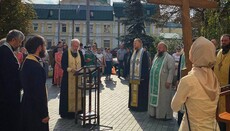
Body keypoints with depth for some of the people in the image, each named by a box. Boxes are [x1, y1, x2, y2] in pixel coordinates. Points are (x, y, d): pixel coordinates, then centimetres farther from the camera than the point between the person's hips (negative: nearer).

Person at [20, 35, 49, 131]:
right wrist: (44, 114, -19)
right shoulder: (36, 66, -24)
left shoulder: (27, 62, 6)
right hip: (35, 109, -10)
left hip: (27, 105, 10)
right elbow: (39, 93, -25)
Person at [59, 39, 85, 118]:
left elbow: (83, 64, 12)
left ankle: (77, 110, 16)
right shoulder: (66, 53, -6)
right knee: (68, 95, -1)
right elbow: (63, 65, -10)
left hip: (78, 77, 4)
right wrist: (71, 69, -26)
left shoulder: (80, 53, 8)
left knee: (78, 94, 6)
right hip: (68, 78, -4)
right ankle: (67, 112, 7)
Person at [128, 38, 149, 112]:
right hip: (133, 76, 8)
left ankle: (141, 106, 8)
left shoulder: (144, 53, -11)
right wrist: (130, 75, 13)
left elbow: (146, 65, -15)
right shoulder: (134, 53, 13)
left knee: (140, 92, -1)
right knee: (134, 91, 13)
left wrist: (143, 76, -18)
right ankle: (133, 105, 23)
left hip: (140, 77, -8)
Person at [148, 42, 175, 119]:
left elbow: (171, 70, -15)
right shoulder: (156, 56, 13)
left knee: (163, 99, 0)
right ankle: (154, 112, 24)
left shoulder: (169, 58, -10)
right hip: (154, 82, 7)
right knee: (154, 98, 12)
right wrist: (151, 79, 15)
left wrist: (169, 81, -19)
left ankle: (165, 114, 10)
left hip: (163, 83, -7)